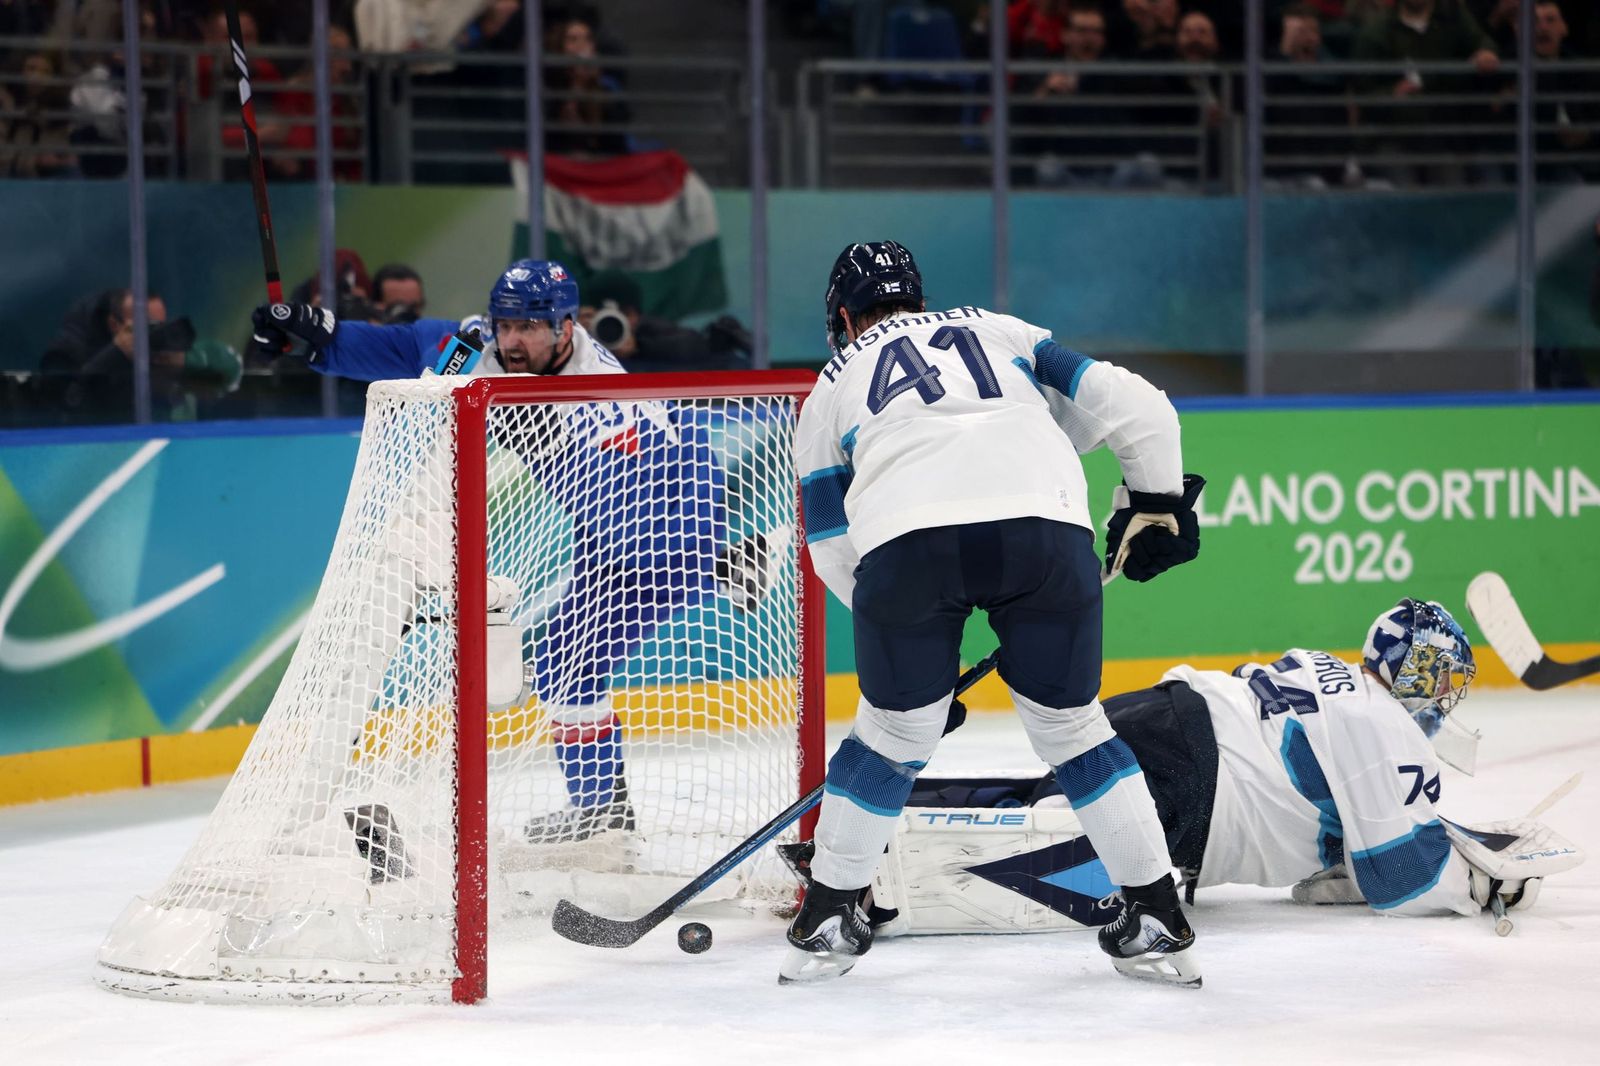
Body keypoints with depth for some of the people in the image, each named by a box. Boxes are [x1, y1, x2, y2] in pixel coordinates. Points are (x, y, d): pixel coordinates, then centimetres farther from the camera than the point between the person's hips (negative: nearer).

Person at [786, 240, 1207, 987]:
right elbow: (1131, 405, 22)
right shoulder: (1002, 334, 34)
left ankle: (827, 922, 26)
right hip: (1045, 526, 1)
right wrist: (1157, 501, 35)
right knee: (1070, 725, 19)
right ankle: (1156, 920, 17)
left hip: (904, 540, -1)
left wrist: (921, 648, 35)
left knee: (894, 734, 21)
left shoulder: (832, 389, 32)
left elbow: (832, 548, 28)